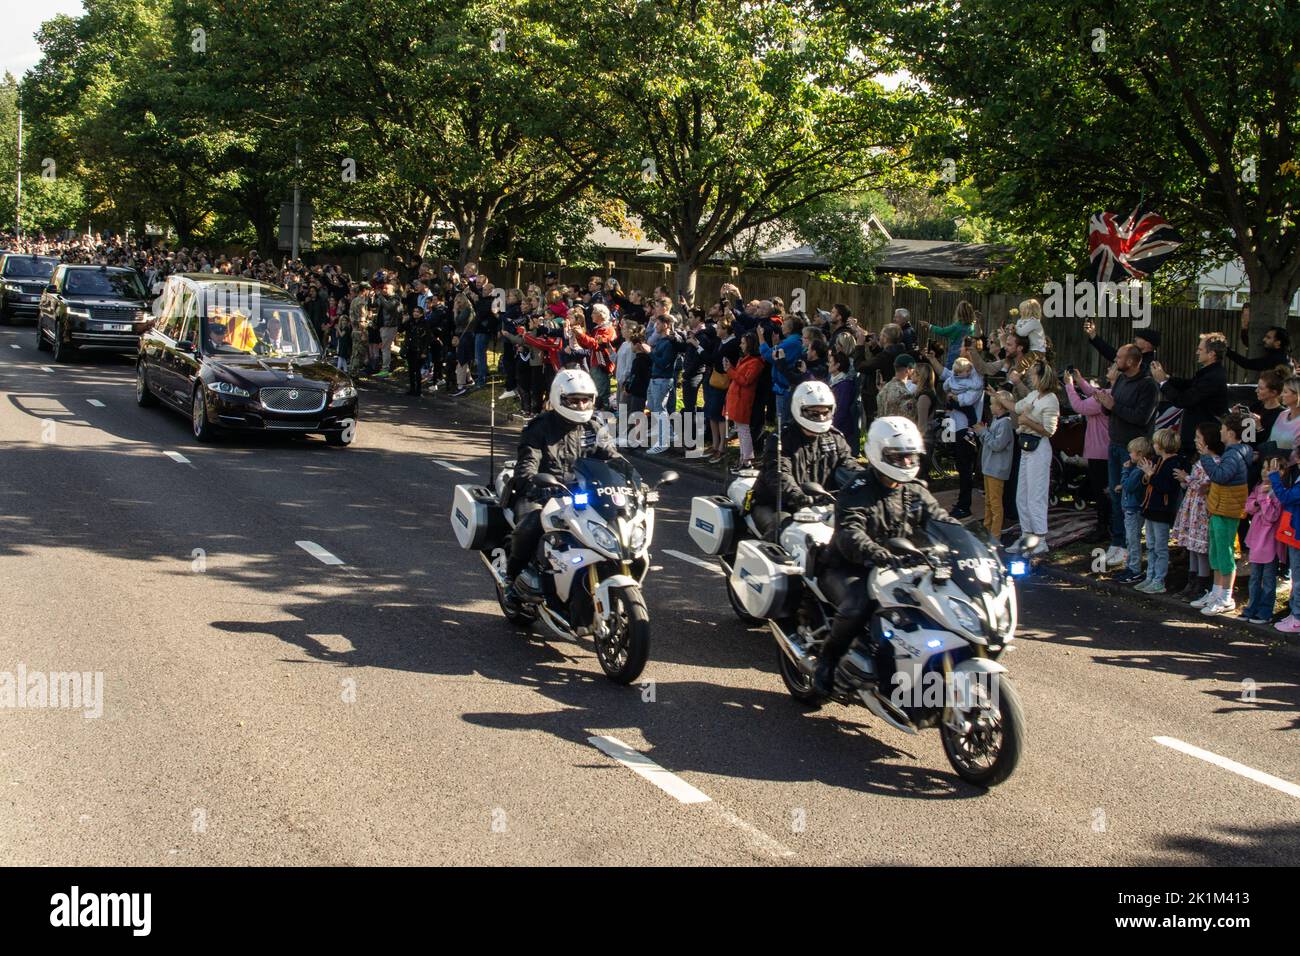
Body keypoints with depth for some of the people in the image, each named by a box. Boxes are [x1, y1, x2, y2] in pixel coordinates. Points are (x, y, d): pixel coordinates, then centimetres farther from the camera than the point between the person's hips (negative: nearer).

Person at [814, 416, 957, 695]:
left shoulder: (916, 493, 11)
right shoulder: (857, 492, -12)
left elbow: (942, 522, 0)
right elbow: (849, 535, -29)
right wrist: (881, 555, -49)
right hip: (850, 570, -6)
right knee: (857, 605, -36)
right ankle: (827, 659, -13)